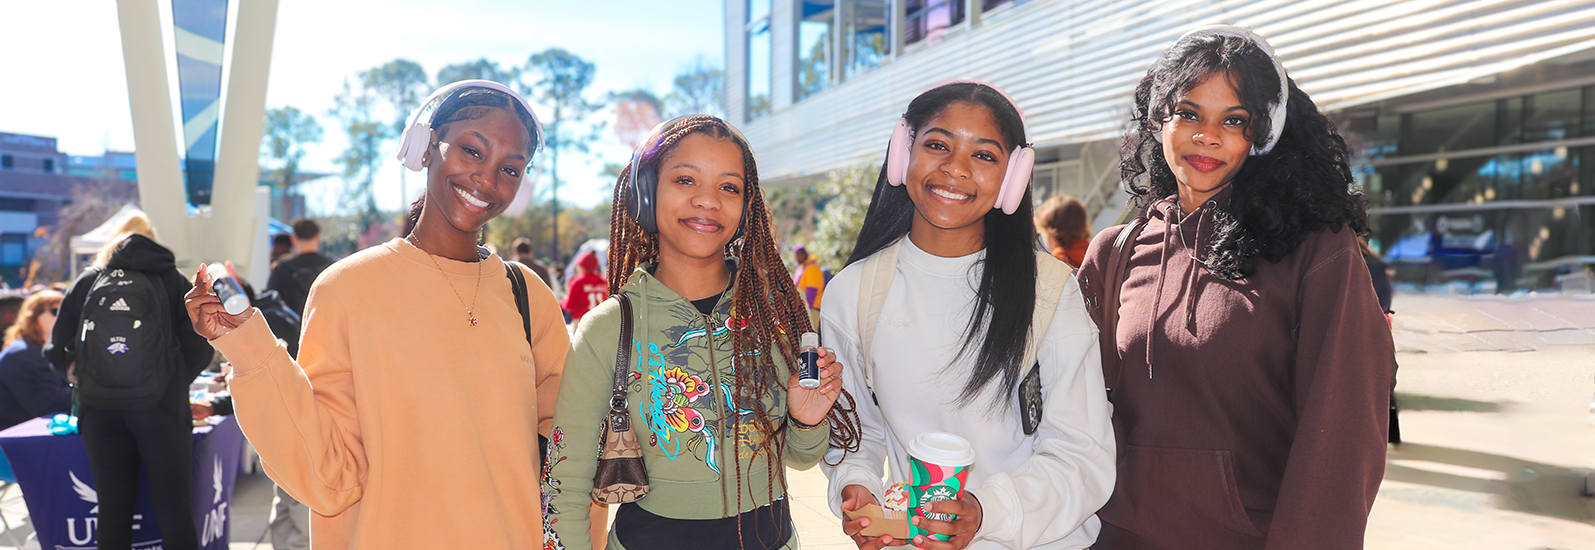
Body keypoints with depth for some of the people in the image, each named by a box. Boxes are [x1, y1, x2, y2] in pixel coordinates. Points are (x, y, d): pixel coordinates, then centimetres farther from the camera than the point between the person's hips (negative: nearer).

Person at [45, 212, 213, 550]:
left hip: (100, 411, 2)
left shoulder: (87, 281, 10)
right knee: (173, 507, 3)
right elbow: (200, 349, -2)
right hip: (160, 408, -2)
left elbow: (56, 350, 8)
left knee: (113, 510, 10)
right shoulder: (173, 281, 5)